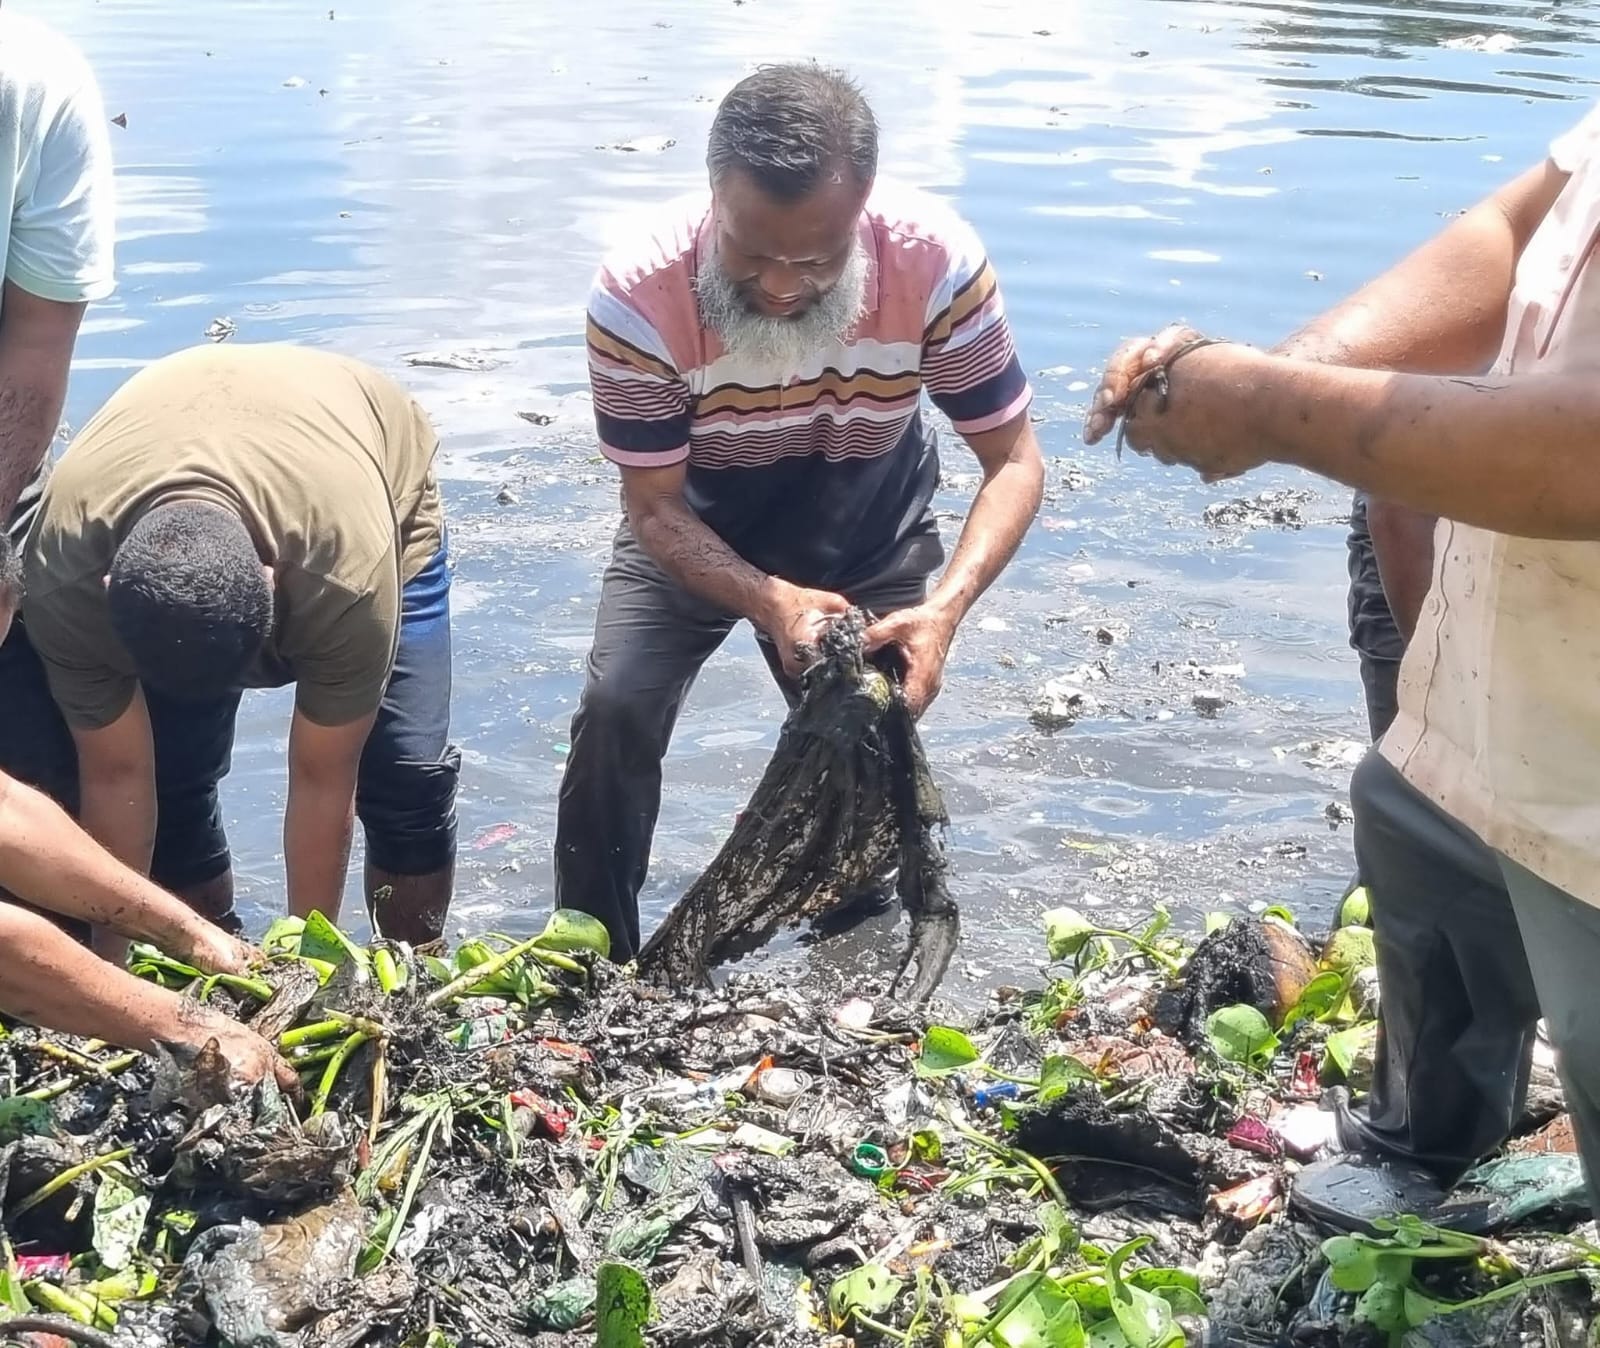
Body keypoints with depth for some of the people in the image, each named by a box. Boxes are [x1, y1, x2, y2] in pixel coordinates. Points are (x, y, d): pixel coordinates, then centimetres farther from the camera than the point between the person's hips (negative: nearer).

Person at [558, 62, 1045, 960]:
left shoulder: (938, 262, -34)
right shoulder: (638, 297, -36)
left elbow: (1015, 462, -25)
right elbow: (655, 510, -26)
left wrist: (947, 607, -43)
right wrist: (769, 603, -44)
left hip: (871, 535, 1)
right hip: (697, 530, -1)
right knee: (616, 710, -18)